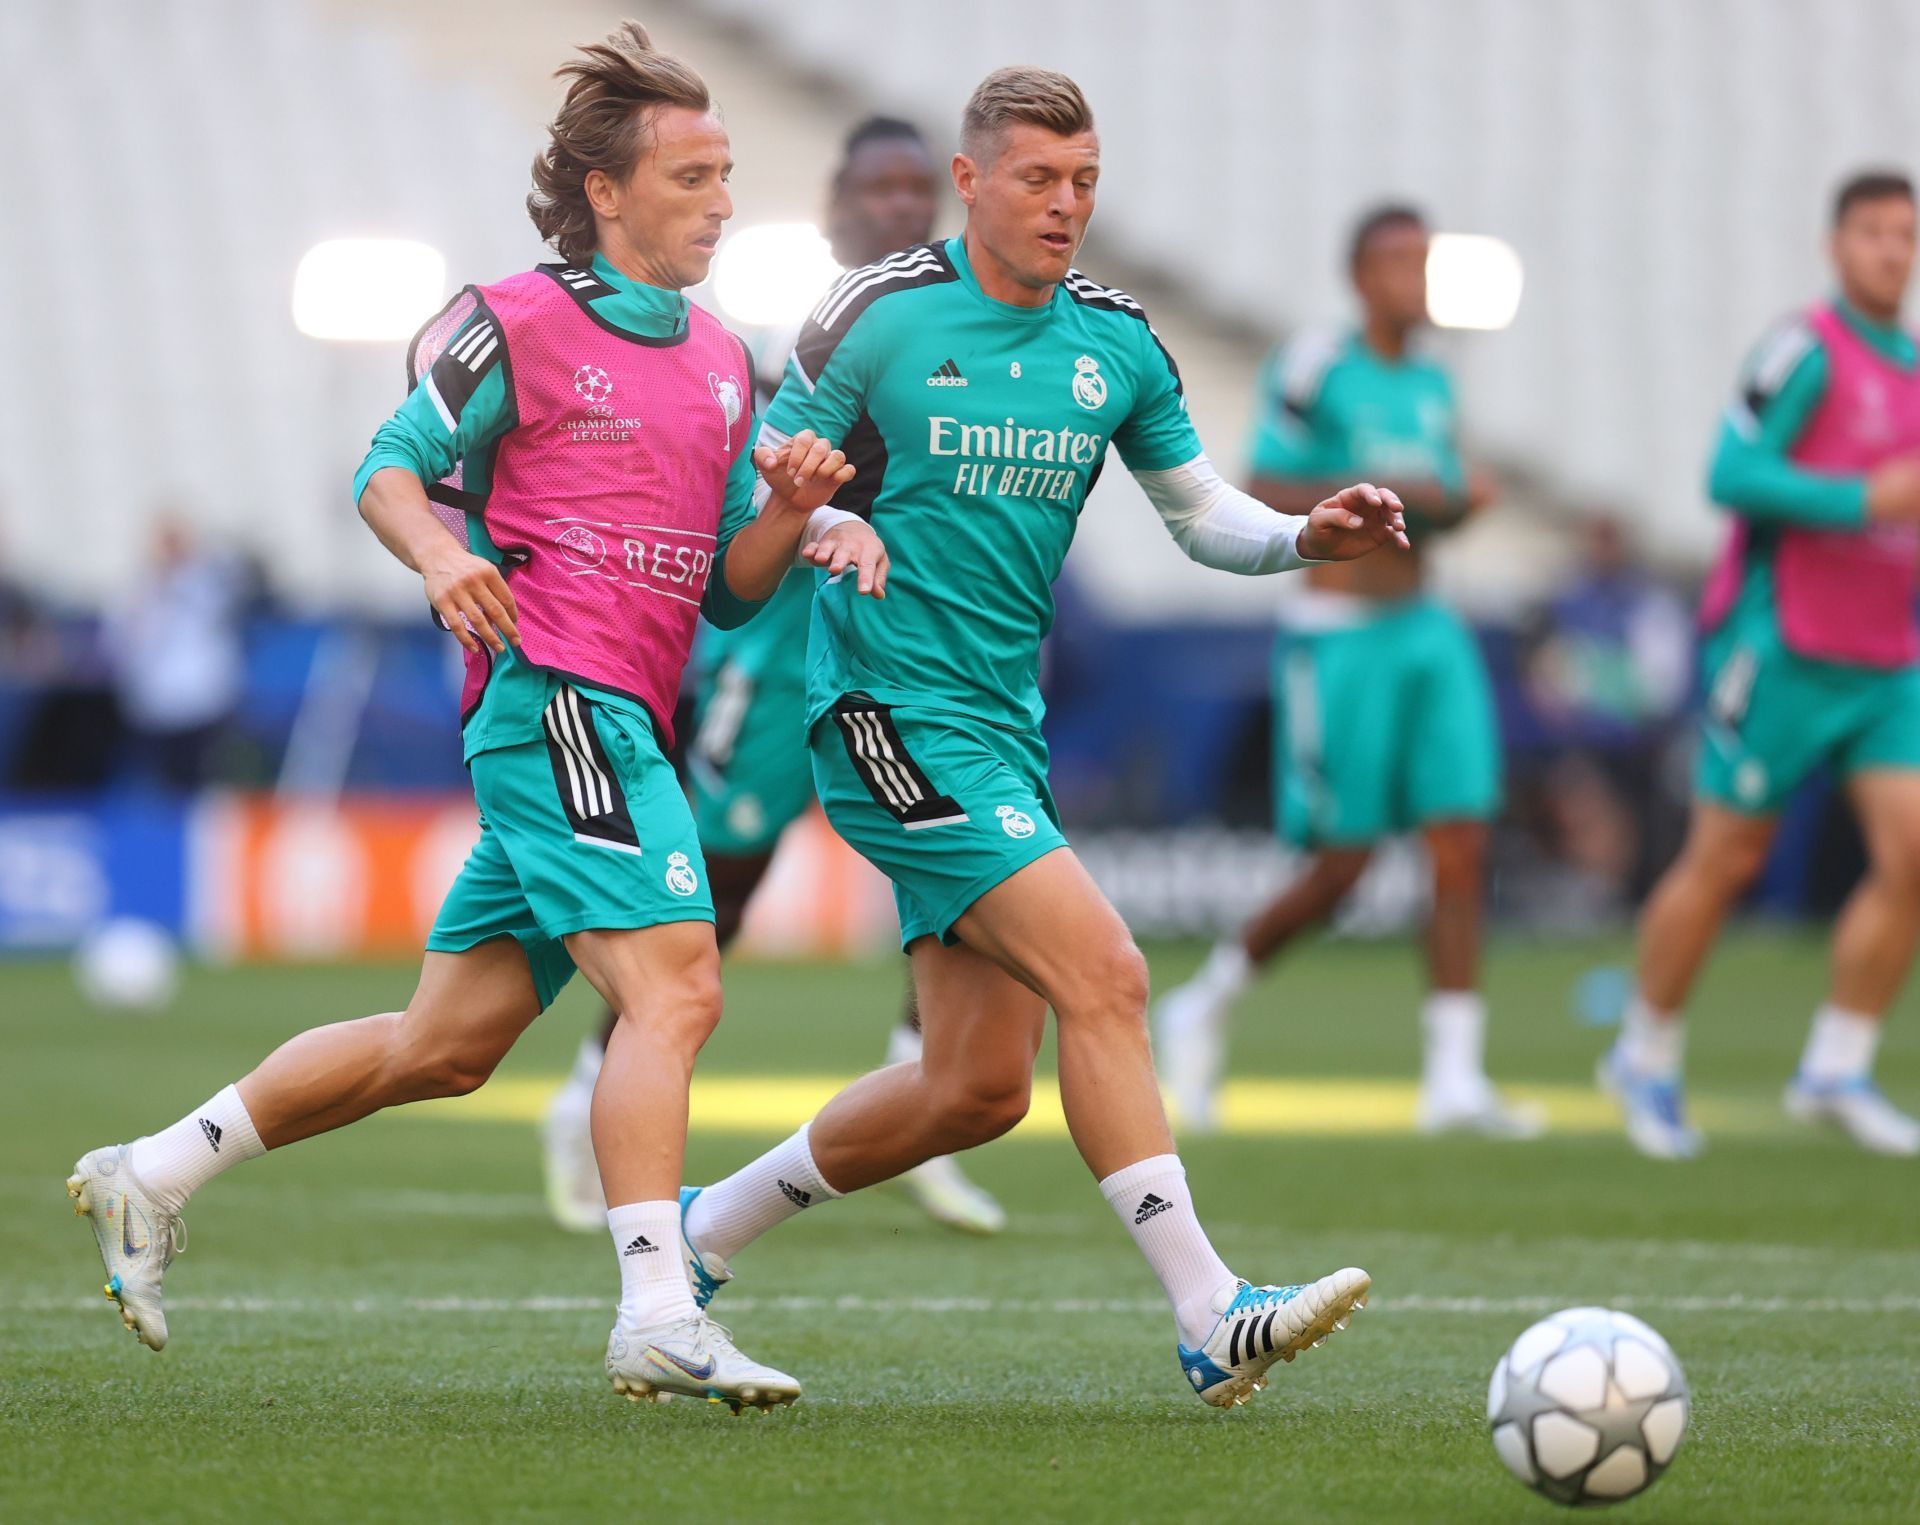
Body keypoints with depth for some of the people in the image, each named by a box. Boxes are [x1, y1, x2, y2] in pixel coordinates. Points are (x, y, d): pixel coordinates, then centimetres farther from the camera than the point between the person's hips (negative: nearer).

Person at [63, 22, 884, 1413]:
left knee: (445, 1044, 11)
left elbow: (731, 590, 19)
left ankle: (154, 1175, 21)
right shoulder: (520, 323, -2)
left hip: (623, 725, 8)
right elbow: (392, 466, 3)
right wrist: (442, 557, -17)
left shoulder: (723, 364, 19)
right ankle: (659, 1319, -25)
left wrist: (791, 509, -1)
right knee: (675, 989, -20)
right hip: (554, 691, -8)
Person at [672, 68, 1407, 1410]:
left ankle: (705, 1233, 26)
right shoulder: (882, 315, -8)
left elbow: (1201, 511, 16)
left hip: (1003, 725, 8)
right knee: (1103, 973, -20)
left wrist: (1309, 537, -3)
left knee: (980, 1085, 8)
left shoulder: (1116, 341, 9)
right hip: (895, 711, -8)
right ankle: (1212, 1320, -21)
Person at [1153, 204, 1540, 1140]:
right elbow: (1259, 495, -14)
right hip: (1341, 637, -7)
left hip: (1425, 631, 7)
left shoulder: (1430, 386, 13)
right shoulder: (1315, 370, -10)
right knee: (1340, 868, -4)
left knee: (1463, 851, -5)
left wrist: (1460, 503, 2)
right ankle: (1203, 1007, 19)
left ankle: (1454, 1078, -4)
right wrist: (1379, 492, -20)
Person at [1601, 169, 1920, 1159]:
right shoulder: (1805, 351, -10)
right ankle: (1646, 1057, 17)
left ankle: (1836, 1069, 1)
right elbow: (1733, 475, -18)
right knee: (1722, 862, 0)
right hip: (1783, 647, -7)